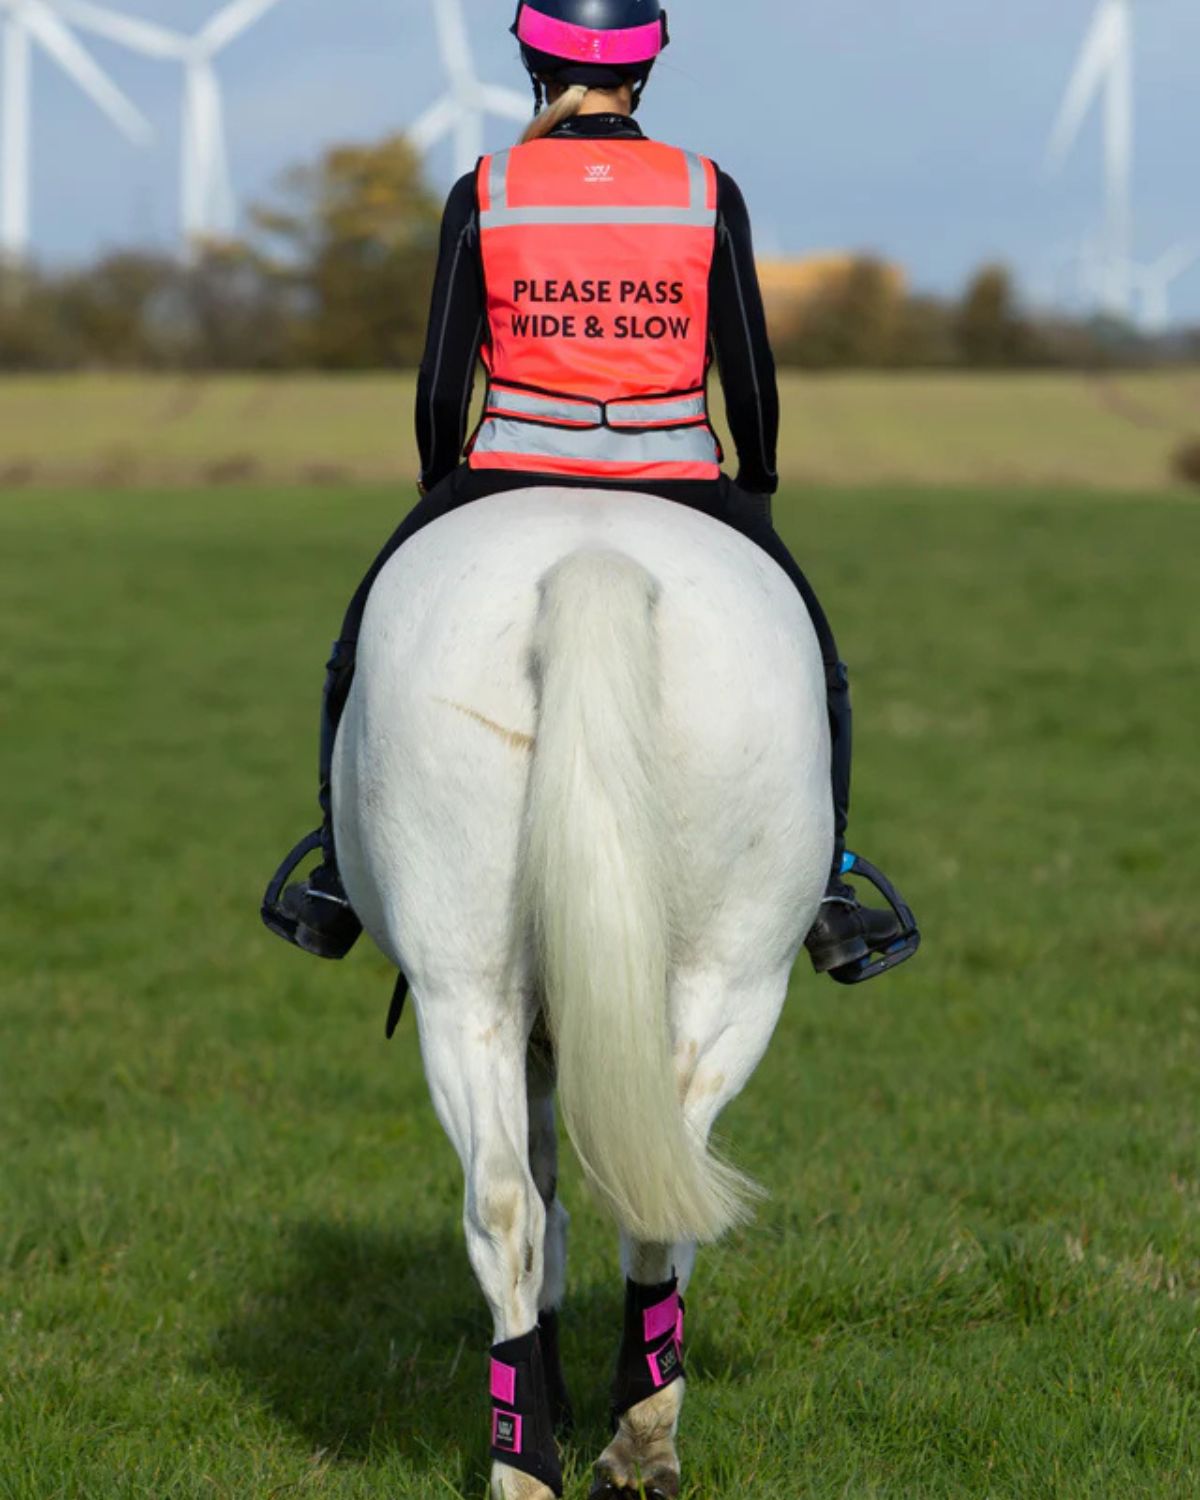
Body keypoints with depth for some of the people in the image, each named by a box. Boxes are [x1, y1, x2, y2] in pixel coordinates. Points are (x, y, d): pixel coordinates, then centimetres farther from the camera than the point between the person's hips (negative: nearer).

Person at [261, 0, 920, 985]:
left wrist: (440, 495, 15)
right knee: (809, 660, 22)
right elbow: (752, 379, -2)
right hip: (678, 482, 0)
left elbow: (441, 386, -2)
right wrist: (757, 493, 15)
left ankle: (339, 880, 26)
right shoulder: (707, 195, -4)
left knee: (366, 645, 24)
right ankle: (826, 894, 13)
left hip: (512, 478, 0)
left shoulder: (484, 198, -4)